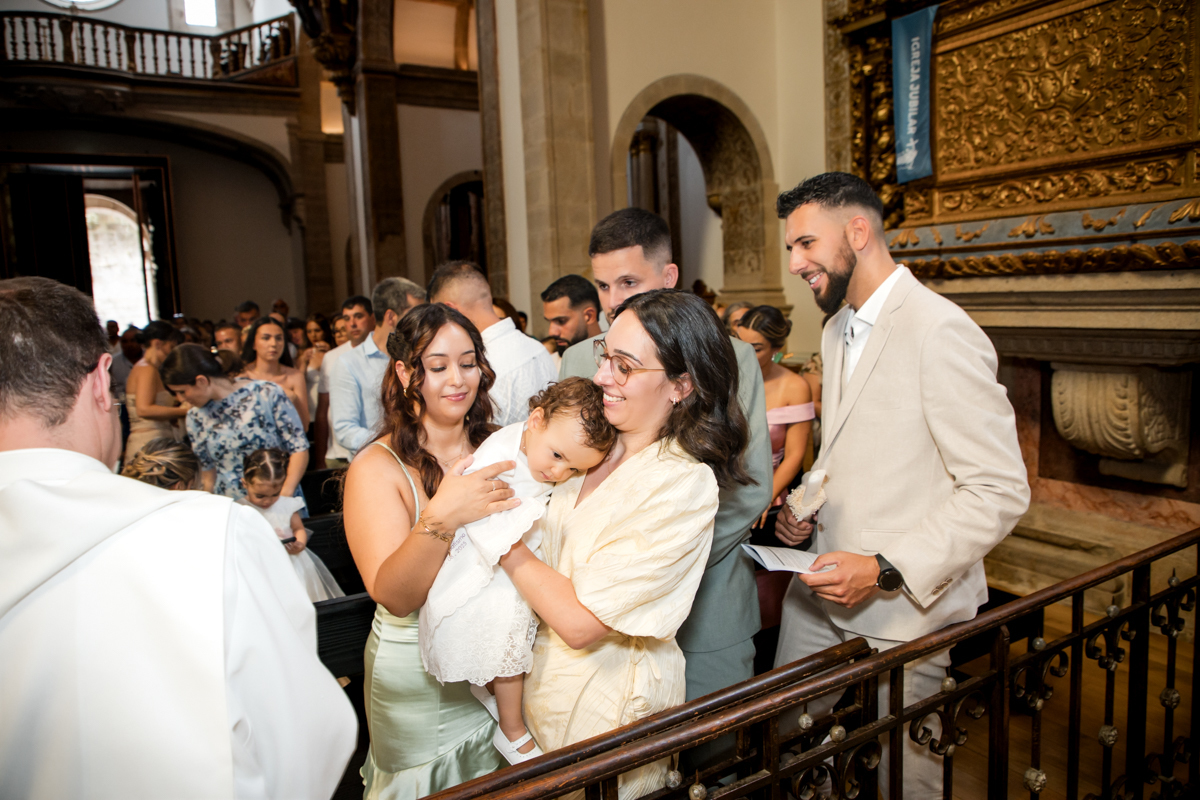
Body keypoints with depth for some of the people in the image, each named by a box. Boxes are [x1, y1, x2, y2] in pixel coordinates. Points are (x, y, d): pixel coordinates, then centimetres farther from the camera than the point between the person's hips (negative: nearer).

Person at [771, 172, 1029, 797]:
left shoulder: (941, 332, -19)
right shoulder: (837, 331, 11)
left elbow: (1000, 491, -21)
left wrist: (886, 571, -24)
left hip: (904, 609, -7)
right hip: (820, 589, 8)